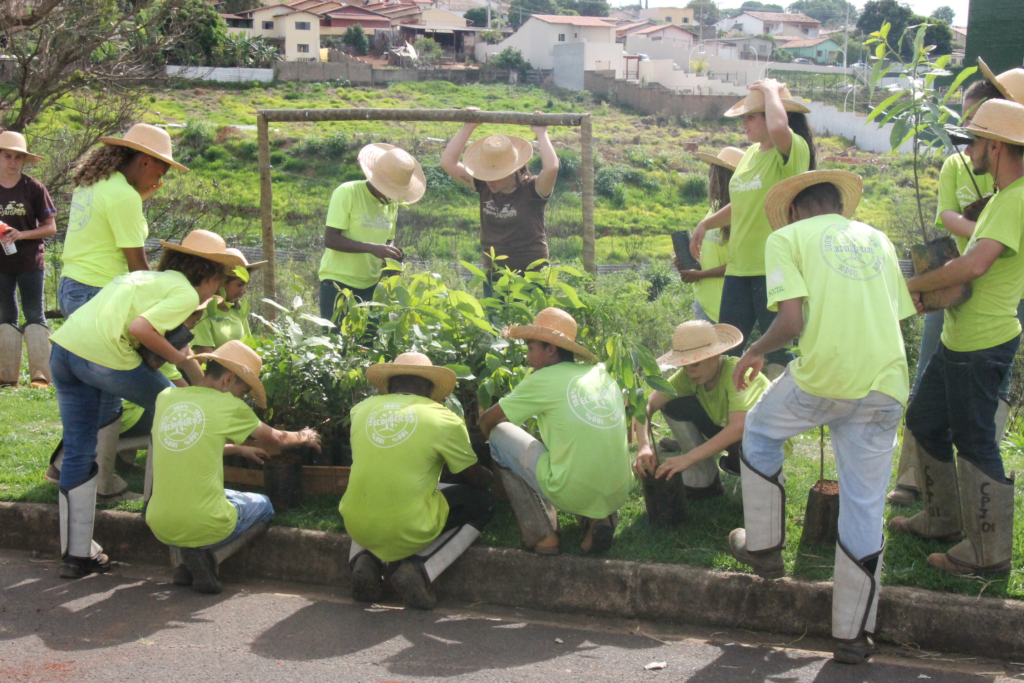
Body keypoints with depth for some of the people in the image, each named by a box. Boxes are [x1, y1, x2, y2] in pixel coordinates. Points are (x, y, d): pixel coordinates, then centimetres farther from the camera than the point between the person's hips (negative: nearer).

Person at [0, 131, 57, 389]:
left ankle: (40, 374, -2)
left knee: (34, 316, -2)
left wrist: (21, 234, -17)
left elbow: (51, 227, -3)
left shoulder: (34, 188, -3)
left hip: (30, 263, -3)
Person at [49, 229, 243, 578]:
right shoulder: (186, 293, 1)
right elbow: (139, 328, -14)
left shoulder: (147, 276, 27)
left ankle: (76, 554, 19)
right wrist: (178, 357, 0)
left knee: (79, 453, 14)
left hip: (64, 347, 8)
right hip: (104, 355, -8)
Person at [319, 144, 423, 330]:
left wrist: (391, 257, -4)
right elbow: (330, 239, -17)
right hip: (338, 283, -6)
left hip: (371, 285, 6)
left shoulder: (392, 203, 9)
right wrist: (372, 248, -28)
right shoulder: (347, 193, -11)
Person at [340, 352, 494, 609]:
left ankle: (365, 559, 9)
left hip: (356, 527, 4)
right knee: (482, 502, 17)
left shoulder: (362, 409, 7)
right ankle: (420, 569, -1)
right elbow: (479, 480, 9)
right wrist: (493, 476, 32)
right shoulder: (444, 420, -3)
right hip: (408, 532, -4)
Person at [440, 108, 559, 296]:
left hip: (531, 276, -4)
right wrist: (468, 128, 0)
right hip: (494, 277, 4)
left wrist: (541, 133, -16)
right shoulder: (484, 188, 3)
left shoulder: (532, 190, -9)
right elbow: (448, 163, 2)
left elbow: (551, 168, -29)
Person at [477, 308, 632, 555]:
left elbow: (486, 421, 4)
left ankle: (542, 535, 5)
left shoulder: (543, 379, -5)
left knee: (500, 435, 11)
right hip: (618, 495, 6)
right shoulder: (601, 373, 11)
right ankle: (600, 518, 11)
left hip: (573, 495, -6)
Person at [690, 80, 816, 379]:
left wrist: (771, 91, -18)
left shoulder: (794, 150, -10)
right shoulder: (751, 152, 16)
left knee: (775, 353, -3)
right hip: (739, 267, 8)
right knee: (726, 350, 9)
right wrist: (706, 223, 25)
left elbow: (778, 128, -35)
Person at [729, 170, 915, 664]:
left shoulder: (787, 237, 5)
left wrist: (755, 352, 10)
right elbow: (899, 315, 19)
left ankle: (763, 547, 35)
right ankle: (853, 635, 16)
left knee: (759, 432, 28)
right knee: (865, 511, 11)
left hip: (824, 377, -4)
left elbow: (792, 320, -7)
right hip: (887, 384, 4)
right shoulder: (877, 239, 21)